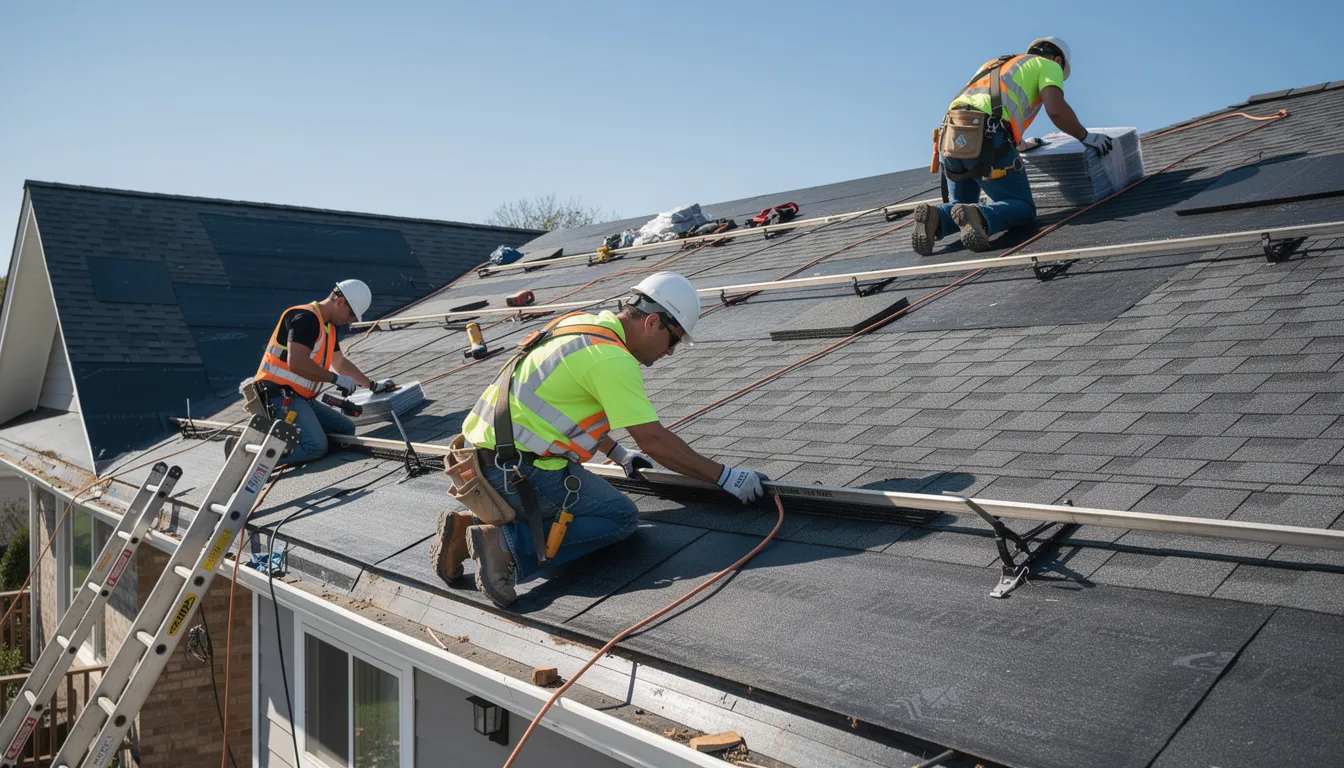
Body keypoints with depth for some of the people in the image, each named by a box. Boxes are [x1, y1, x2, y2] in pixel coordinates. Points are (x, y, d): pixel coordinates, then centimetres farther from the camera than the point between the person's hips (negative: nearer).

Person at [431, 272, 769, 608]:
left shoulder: (581, 324, 12)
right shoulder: (613, 359, -16)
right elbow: (654, 440, -17)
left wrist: (618, 454, 32)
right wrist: (725, 476, -9)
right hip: (515, 470, -9)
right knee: (621, 517, -2)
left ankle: (470, 524, 11)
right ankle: (509, 544, -13)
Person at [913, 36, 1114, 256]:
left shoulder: (994, 65, 37)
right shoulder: (1048, 65, 17)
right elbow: (1056, 110, -2)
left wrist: (1020, 144, 53)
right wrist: (1086, 137, 14)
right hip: (987, 141, -6)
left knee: (961, 206, 21)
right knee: (1023, 208, 5)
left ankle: (936, 218, -13)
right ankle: (978, 217, -26)